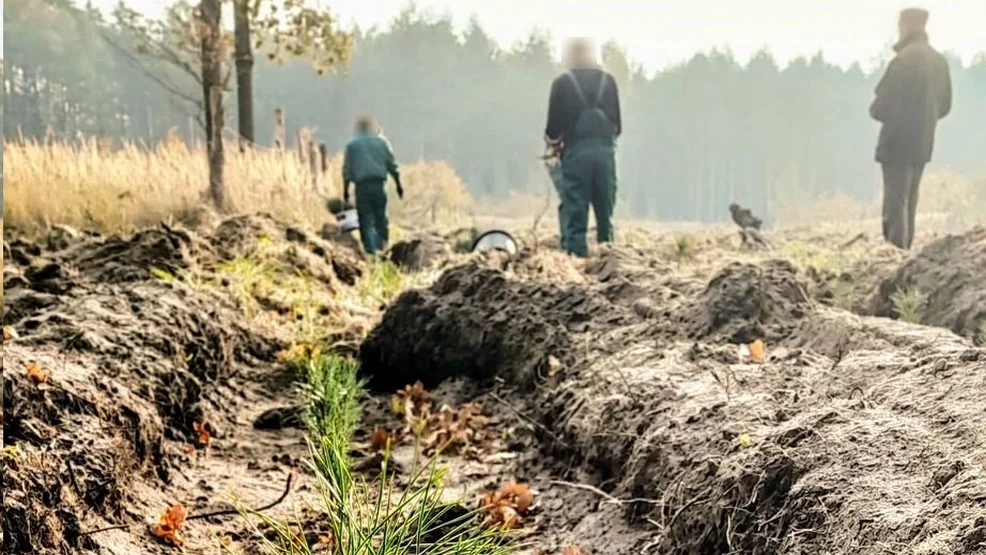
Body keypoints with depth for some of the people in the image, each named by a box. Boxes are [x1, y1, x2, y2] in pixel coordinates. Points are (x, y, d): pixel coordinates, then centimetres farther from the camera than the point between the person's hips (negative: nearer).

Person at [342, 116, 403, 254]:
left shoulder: (352, 145, 7)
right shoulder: (381, 141, 10)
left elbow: (347, 170, 3)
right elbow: (392, 166, 8)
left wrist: (345, 190, 8)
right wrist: (398, 185, 13)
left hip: (362, 185, -1)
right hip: (379, 184, 1)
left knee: (366, 219, -1)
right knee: (380, 217, 11)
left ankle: (371, 249, -13)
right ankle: (380, 245, 6)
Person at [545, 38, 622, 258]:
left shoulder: (563, 83, 1)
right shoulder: (608, 81, 11)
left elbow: (555, 123, 0)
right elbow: (617, 123, 12)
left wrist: (553, 142, 19)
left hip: (576, 151, -3)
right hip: (605, 150, 3)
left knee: (574, 211, 0)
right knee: (605, 211, 10)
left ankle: (576, 255, -5)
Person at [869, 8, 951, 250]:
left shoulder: (904, 59, -16)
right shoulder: (939, 60, 8)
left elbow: (882, 106, -16)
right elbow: (945, 105, 15)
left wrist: (874, 110, 4)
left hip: (898, 141, -7)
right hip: (923, 143, 8)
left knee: (895, 202, -5)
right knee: (909, 202, 16)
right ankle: (904, 250, 21)